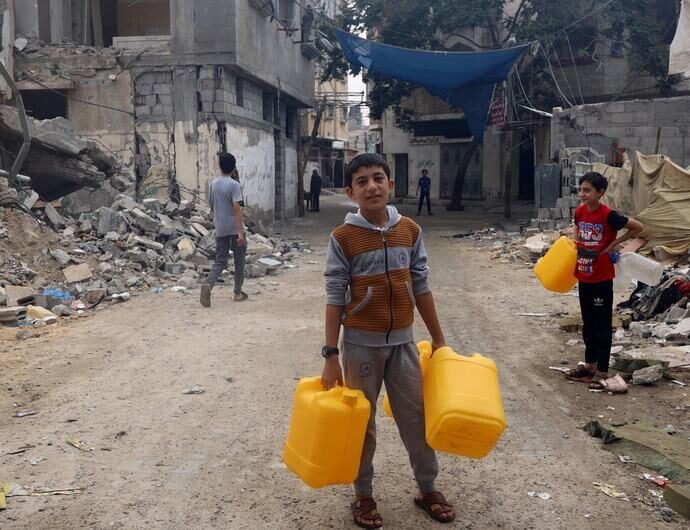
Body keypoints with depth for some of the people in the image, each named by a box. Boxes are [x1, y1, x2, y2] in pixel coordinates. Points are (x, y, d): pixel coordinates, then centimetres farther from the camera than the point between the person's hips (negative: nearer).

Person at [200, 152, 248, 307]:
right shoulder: (234, 185, -12)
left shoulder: (213, 184, 6)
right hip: (234, 229, -5)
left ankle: (208, 284, -19)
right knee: (239, 261, 10)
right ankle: (238, 292, 17)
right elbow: (236, 209, -20)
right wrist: (240, 233, -21)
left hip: (220, 229, 5)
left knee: (220, 261, 7)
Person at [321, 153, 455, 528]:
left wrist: (438, 338, 9)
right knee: (361, 421, 11)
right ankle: (363, 494, 28)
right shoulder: (343, 237, -11)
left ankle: (427, 489, 32)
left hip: (402, 341, 3)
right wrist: (331, 355, -11)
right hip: (362, 343, -3)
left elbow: (421, 286, 5)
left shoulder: (411, 230, -1)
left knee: (416, 417, 13)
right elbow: (335, 297, -10)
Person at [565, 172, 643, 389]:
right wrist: (576, 245, 6)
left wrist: (615, 244, -11)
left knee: (602, 325, 2)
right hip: (583, 277, 6)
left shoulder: (608, 215, -18)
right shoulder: (579, 212, 1)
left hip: (602, 279, -6)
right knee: (588, 323, 16)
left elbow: (638, 227, -11)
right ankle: (590, 364, 29)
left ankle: (602, 371, 11)